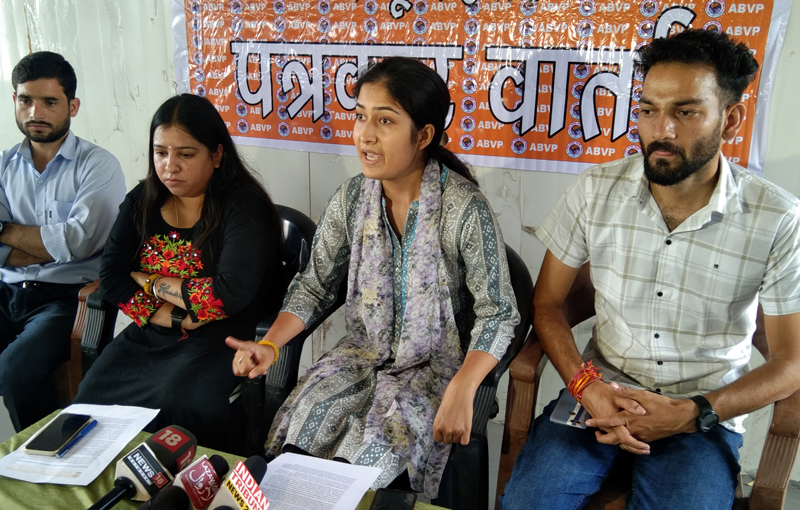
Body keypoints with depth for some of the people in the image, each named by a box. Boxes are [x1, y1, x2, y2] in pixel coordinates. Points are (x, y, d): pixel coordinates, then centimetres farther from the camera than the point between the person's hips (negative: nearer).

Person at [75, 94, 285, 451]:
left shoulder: (244, 207, -12)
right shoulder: (142, 201, 7)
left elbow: (230, 294, -23)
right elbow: (111, 278, 0)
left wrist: (151, 282, -9)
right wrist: (175, 317, -14)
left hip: (222, 338, -5)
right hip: (151, 334, 6)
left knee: (179, 402, -29)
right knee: (93, 394, -15)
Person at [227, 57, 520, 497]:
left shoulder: (465, 209, -17)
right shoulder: (351, 199, -3)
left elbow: (498, 313, -14)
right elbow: (314, 286, 4)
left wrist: (462, 390, -28)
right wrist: (270, 345, -12)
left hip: (435, 365, -3)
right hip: (362, 353, 4)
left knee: (374, 449, -24)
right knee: (299, 427, -17)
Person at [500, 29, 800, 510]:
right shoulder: (596, 191, -5)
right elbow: (548, 302, 2)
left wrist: (691, 414, -16)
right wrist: (586, 385, -14)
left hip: (705, 414, 0)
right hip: (600, 391, 1)